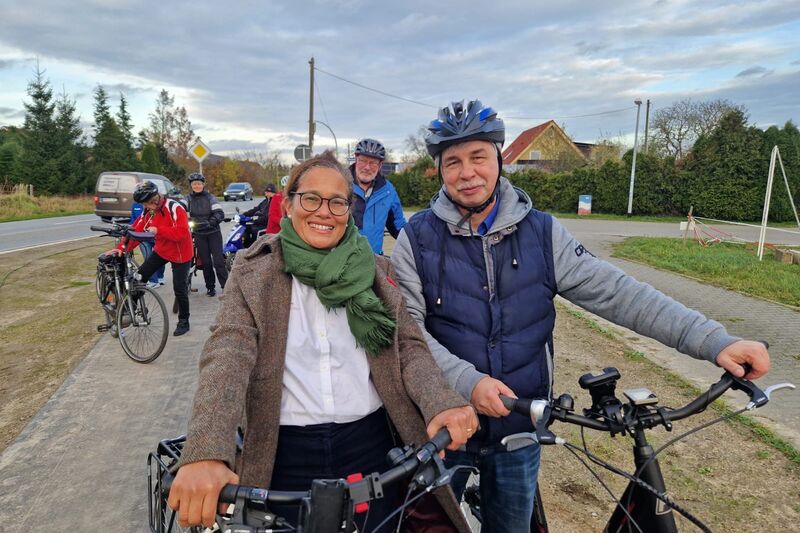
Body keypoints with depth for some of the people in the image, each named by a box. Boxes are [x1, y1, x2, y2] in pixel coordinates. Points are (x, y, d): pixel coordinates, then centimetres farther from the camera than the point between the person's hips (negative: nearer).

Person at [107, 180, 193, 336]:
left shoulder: (174, 208, -24)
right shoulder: (148, 211, -2)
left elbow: (182, 232, -33)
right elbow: (136, 231, -6)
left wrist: (158, 230, -35)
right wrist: (121, 248, -18)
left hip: (180, 254, -6)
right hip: (161, 251, 6)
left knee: (180, 290, -1)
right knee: (140, 277, -2)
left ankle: (183, 322, 17)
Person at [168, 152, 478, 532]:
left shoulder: (374, 269, 4)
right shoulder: (255, 271, -2)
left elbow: (410, 346, -1)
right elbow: (229, 352, -16)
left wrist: (441, 403, -22)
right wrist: (205, 452, -31)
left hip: (370, 446, 2)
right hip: (287, 453, -1)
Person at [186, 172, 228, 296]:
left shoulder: (210, 197, -1)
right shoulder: (188, 199, 5)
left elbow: (220, 214, -10)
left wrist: (210, 222, -25)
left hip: (213, 233, -2)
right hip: (199, 234, 2)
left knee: (218, 261, -6)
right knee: (205, 262, 6)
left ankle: (226, 285, 1)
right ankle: (210, 287, 18)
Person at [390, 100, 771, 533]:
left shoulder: (541, 232, -5)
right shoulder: (417, 239, -10)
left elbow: (614, 292, -8)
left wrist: (714, 341, -15)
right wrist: (466, 381, -27)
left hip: (519, 430, 2)